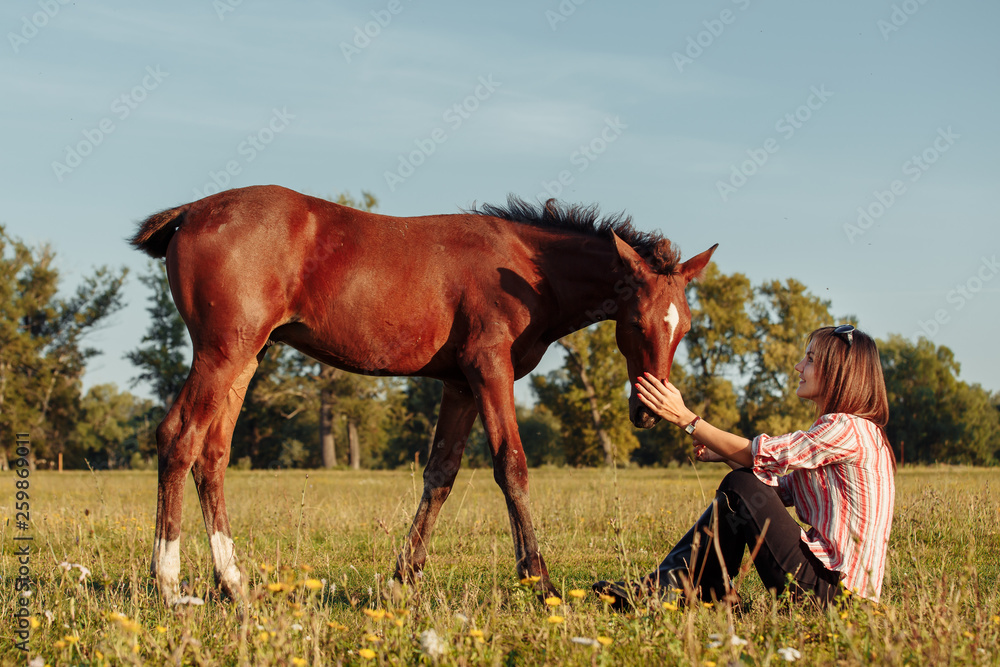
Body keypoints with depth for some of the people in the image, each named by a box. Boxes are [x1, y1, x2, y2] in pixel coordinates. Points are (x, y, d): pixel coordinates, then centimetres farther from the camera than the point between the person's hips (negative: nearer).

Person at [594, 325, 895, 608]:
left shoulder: (847, 429, -14)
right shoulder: (833, 429, 18)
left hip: (834, 587, -10)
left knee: (741, 487, -12)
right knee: (739, 483, 7)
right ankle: (672, 582, 0)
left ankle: (674, 584, -3)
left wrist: (685, 418, -10)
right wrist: (725, 455, 7)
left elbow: (757, 455, -13)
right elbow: (781, 489, 19)